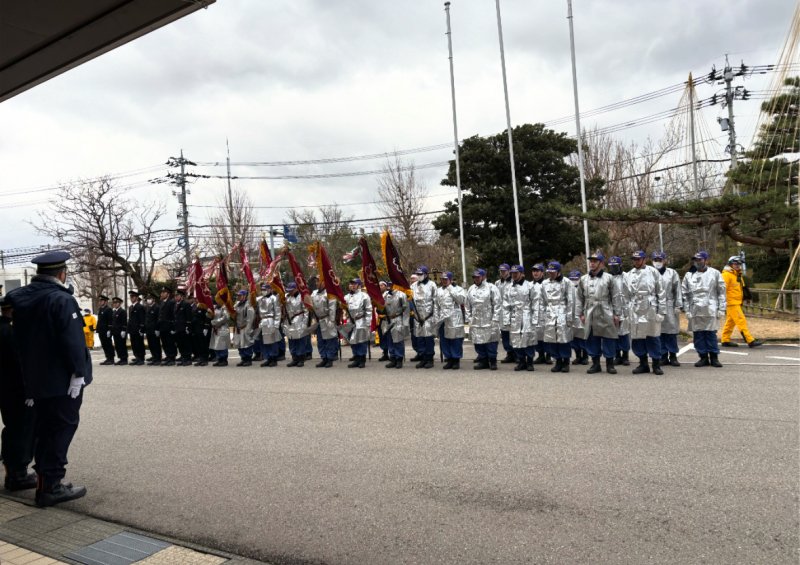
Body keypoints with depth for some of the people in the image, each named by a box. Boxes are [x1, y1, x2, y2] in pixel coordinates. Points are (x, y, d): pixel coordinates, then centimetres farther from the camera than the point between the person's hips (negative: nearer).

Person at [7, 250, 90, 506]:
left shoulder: (20, 298, 7)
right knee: (62, 428, 0)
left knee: (45, 429, 18)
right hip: (62, 380, -8)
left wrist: (29, 374, 19)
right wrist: (79, 373, -18)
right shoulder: (62, 300, -19)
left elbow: (21, 337, 14)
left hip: (35, 378, 8)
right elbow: (73, 342, -24)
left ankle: (44, 478, 27)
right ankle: (50, 486, 4)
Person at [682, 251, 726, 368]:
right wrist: (687, 310, 1)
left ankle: (714, 357, 10)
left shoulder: (715, 273, 6)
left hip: (710, 310, -2)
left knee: (711, 334, -1)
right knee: (698, 335, 2)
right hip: (695, 310, 2)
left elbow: (721, 292, 5)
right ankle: (703, 357, 12)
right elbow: (685, 294, 8)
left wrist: (721, 309, 0)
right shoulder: (689, 275, 9)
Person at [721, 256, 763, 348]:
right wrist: (724, 302, -20)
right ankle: (750, 341, -12)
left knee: (730, 322, 13)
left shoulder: (738, 275, 17)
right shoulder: (726, 275, -13)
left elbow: (742, 288, 26)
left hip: (737, 302, 10)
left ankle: (725, 340, 19)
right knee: (741, 321, -11)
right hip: (731, 303, -10)